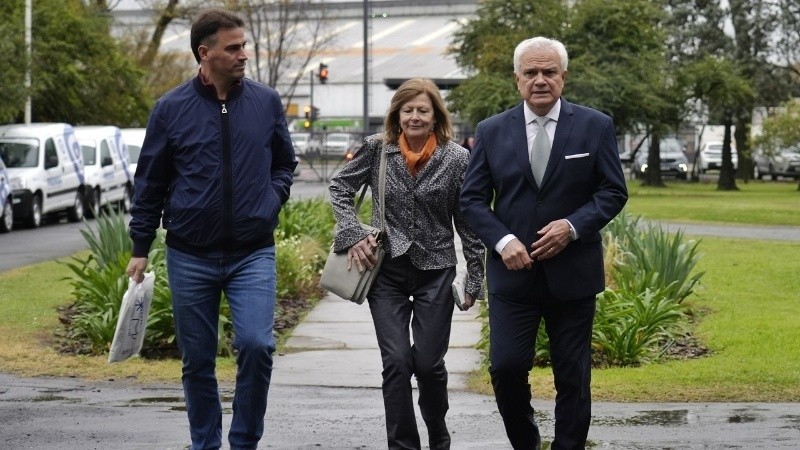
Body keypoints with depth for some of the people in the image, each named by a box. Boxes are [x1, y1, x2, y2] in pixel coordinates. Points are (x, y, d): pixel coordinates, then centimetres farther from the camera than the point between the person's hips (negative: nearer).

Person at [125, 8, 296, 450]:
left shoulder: (266, 102, 2)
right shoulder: (171, 108, -1)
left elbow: (284, 163, 18)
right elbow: (150, 182, 6)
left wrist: (273, 197, 0)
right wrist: (140, 248, 6)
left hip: (253, 252, 0)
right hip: (190, 256, 0)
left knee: (256, 345, -16)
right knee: (197, 360, 7)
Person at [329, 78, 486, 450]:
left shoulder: (457, 158, -5)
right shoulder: (377, 149, -2)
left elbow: (468, 222, 0)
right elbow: (340, 187, 9)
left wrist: (475, 279, 1)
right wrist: (352, 234, -4)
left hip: (436, 272, -1)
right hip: (386, 270, 1)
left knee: (429, 363, 2)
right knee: (396, 362, -5)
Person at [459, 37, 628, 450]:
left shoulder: (595, 127, 0)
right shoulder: (491, 132, 3)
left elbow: (613, 192, 0)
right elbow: (472, 198, 3)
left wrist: (574, 226, -16)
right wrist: (502, 241, -13)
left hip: (572, 272, 0)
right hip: (512, 272, 1)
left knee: (572, 376, 6)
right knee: (506, 367, -5)